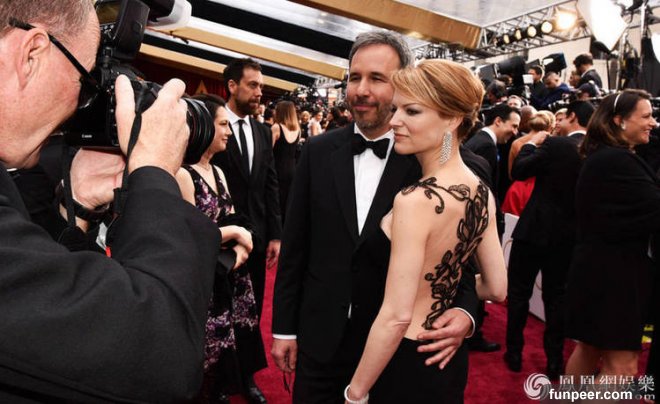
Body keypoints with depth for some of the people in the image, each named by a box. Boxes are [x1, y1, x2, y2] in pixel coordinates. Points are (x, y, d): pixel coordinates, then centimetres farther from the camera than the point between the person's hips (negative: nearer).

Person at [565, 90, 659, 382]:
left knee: (590, 347, 22)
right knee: (621, 365, -1)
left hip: (599, 267, 10)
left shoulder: (601, 157, 11)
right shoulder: (617, 161, -20)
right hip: (614, 271, -10)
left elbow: (629, 209, 12)